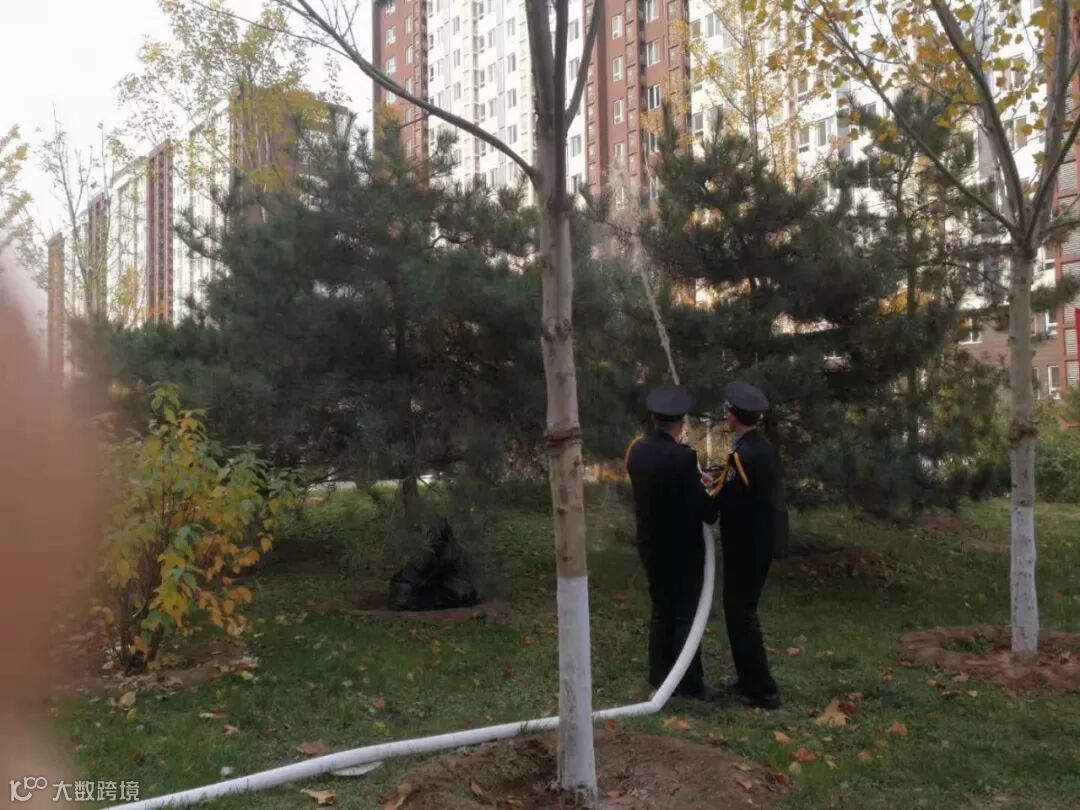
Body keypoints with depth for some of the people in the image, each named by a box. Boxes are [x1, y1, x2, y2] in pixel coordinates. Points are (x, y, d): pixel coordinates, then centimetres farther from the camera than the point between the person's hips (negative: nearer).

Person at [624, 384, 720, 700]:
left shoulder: (637, 449, -2)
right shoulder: (682, 457, -23)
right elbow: (702, 508, -20)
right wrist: (713, 504, 3)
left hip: (651, 545, 7)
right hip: (681, 548, -6)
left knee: (661, 611, 18)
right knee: (686, 614, 6)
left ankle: (660, 676, 26)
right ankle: (689, 683, 15)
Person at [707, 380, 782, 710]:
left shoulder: (743, 454, -24)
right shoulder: (762, 447, 7)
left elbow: (728, 503, -22)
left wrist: (708, 493, -4)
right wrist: (717, 483, 10)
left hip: (745, 548, -10)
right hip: (757, 544, 10)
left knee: (741, 613, 0)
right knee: (742, 610, 19)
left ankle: (763, 689, 8)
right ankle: (750, 678, 30)